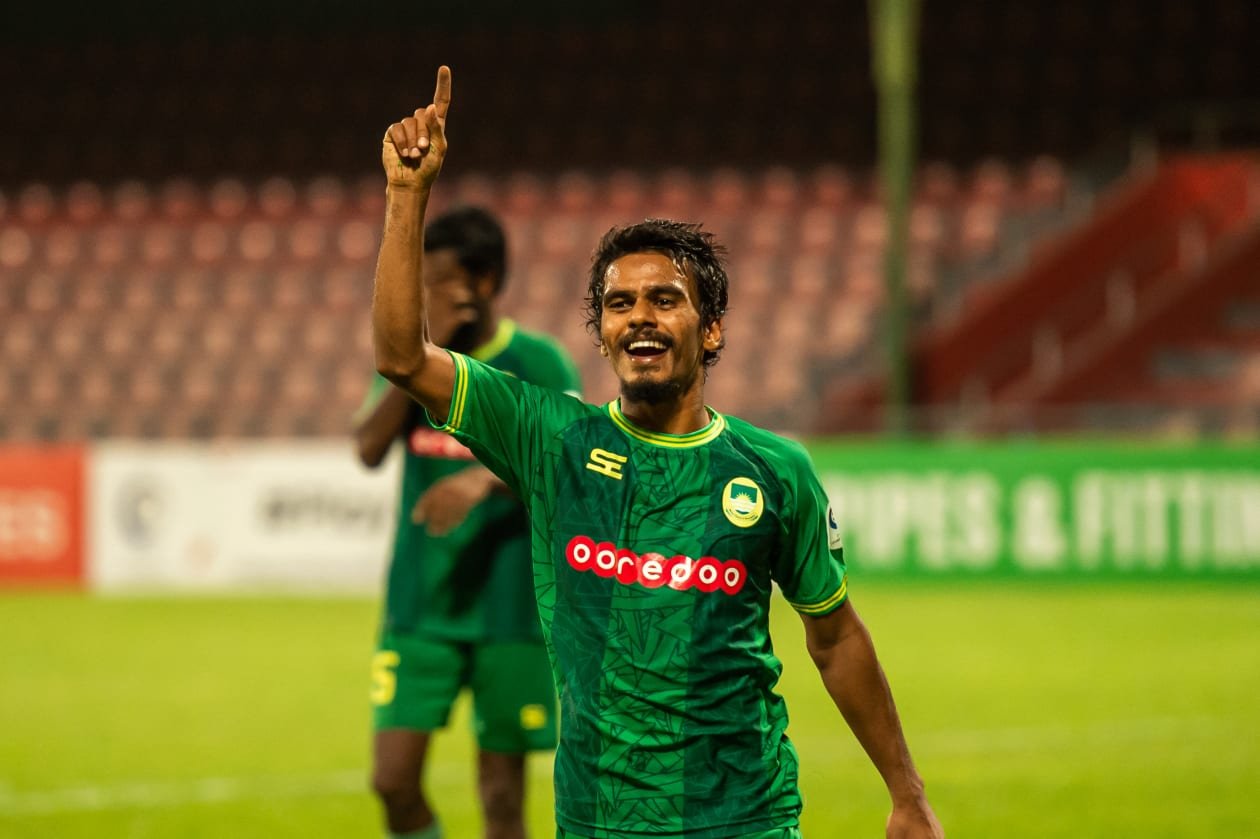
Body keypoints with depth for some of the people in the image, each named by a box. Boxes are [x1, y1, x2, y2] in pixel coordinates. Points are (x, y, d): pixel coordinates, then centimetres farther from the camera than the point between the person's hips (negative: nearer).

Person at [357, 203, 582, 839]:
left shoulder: (538, 364, -5)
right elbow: (369, 448, -6)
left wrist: (486, 479, -25)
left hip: (508, 612, -3)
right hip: (418, 609, 3)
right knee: (393, 780, -5)